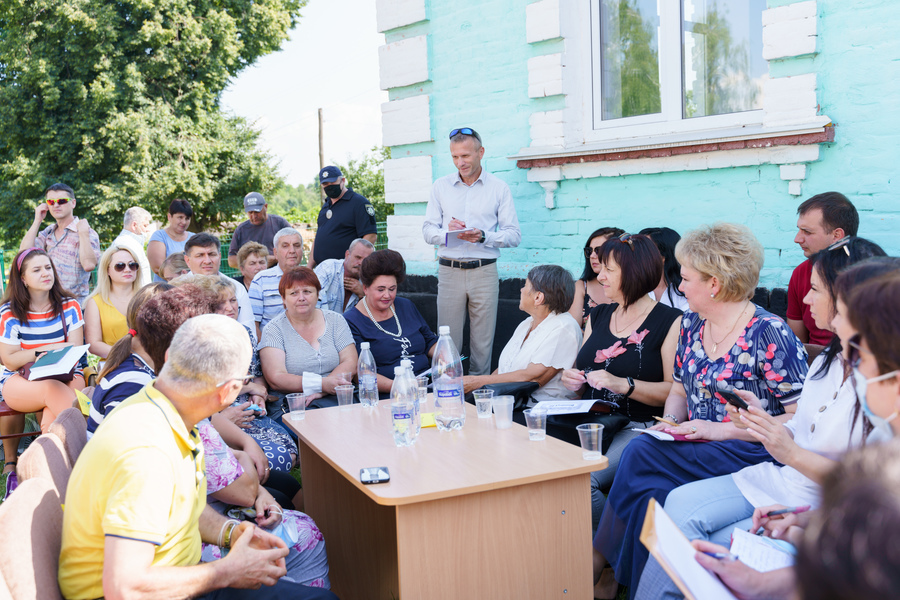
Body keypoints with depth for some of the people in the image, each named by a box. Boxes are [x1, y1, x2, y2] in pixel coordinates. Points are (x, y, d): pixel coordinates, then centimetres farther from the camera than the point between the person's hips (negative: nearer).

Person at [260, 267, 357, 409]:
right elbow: (275, 378, -8)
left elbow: (350, 362, 3)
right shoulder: (274, 329, 4)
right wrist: (322, 383, -20)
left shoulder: (335, 320, 14)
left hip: (336, 398, 3)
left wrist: (322, 391, -15)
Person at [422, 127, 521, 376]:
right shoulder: (441, 186, 10)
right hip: (449, 270, 1)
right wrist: (447, 232, -13)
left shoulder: (499, 188, 5)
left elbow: (514, 235, 1)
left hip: (484, 271, -1)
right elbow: (428, 231, 8)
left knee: (483, 343, 3)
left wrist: (484, 236, -15)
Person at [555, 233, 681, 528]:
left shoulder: (670, 321, -2)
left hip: (637, 427, -6)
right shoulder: (598, 315, 18)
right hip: (588, 421, 6)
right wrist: (573, 380, 2)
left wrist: (624, 385, -20)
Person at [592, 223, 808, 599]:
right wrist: (669, 423, -1)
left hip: (752, 457, -6)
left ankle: (600, 559, -9)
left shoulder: (770, 335, -11)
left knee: (640, 454, -25)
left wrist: (721, 430, -19)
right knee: (651, 490, -26)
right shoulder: (691, 324, 11)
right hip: (696, 453, 6)